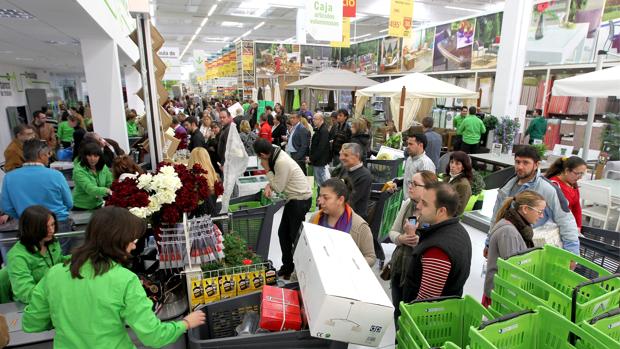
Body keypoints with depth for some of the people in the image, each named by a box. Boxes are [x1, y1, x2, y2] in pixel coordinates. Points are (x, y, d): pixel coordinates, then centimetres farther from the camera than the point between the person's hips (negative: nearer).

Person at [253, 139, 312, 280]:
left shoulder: (282, 162, -27)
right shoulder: (276, 155, -1)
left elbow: (278, 188, -17)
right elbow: (278, 179, 9)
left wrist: (267, 169, -12)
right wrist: (269, 185, -10)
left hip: (300, 200, -9)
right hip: (294, 199, 9)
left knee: (295, 236, 1)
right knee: (283, 233, 16)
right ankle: (287, 266, 31)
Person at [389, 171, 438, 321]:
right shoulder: (407, 204, 1)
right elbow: (393, 231, 8)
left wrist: (414, 236, -27)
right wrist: (401, 238, -11)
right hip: (399, 267, 6)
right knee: (397, 310, 22)